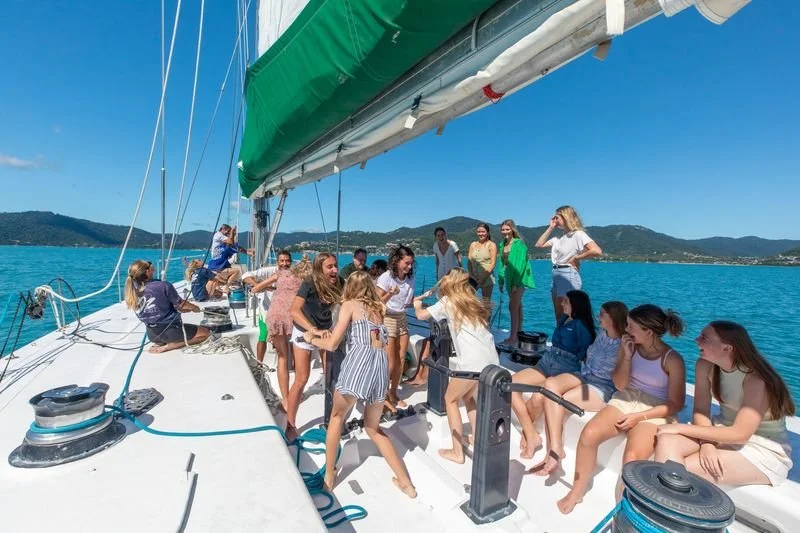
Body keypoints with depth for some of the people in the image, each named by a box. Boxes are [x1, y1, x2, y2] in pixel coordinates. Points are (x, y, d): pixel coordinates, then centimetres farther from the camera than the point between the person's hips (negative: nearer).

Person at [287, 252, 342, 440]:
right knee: (301, 379, -3)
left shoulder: (337, 284, -13)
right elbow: (294, 311, -40)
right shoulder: (309, 285, -29)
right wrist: (314, 330, -50)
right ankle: (290, 425, 14)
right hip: (304, 332, -4)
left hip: (326, 330, 5)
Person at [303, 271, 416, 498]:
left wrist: (311, 338, 22)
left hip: (359, 361, -5)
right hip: (381, 365, 5)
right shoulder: (377, 309, 25)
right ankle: (406, 483, 23)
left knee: (337, 417, 24)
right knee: (373, 428, 24)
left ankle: (329, 477, 31)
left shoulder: (349, 305, 8)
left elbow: (331, 344, 2)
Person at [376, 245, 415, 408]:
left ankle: (393, 393, 25)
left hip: (402, 318, 6)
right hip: (387, 319, -6)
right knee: (390, 363, -1)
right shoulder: (386, 277, -16)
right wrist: (390, 294, -34)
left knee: (401, 359, 8)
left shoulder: (410, 278, 0)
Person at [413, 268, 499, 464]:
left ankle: (457, 452, 15)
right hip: (491, 359, 6)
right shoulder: (472, 301, 20)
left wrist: (417, 305, 33)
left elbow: (421, 315, 9)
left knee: (450, 399, 14)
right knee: (468, 396, 28)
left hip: (472, 362, -6)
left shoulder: (447, 301, 5)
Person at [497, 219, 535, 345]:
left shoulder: (519, 244, -13)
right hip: (509, 279, 8)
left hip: (518, 279, -8)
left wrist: (515, 283, -21)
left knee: (513, 307, -10)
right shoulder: (503, 244, 9)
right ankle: (518, 334, 23)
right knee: (517, 307, 14)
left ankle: (513, 338, -7)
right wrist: (501, 281, 8)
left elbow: (520, 264, -18)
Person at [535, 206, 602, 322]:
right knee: (559, 316, 12)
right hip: (556, 275, 8)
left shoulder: (578, 234, -9)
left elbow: (597, 251, -22)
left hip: (568, 275, -8)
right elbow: (539, 245, 14)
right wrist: (550, 228, 11)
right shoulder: (559, 237, 14)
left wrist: (576, 258, -12)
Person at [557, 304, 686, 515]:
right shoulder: (629, 345, 0)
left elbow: (676, 404, -7)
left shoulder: (672, 360, -10)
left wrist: (639, 416, -16)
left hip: (654, 413, -3)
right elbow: (620, 385, 2)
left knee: (631, 459, -30)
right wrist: (626, 357, -14)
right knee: (589, 434, -22)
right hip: (625, 401, 4)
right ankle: (577, 491, -4)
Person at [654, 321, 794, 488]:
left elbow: (740, 434, -27)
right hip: (725, 432, 5)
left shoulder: (756, 379, -25)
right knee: (667, 440, -24)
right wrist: (706, 443, -25)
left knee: (683, 469, -26)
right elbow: (700, 410, -6)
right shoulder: (705, 365, -8)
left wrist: (681, 428, -26)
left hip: (764, 450, -5)